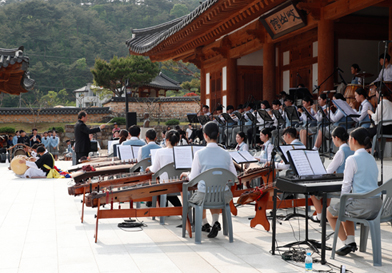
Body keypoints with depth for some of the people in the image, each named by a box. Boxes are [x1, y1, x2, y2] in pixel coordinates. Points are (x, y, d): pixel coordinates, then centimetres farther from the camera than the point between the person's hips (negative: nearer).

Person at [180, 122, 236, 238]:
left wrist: (187, 174, 18)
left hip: (204, 195, -2)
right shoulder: (226, 154, -2)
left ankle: (205, 224, 40)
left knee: (195, 198, 33)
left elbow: (193, 178, -5)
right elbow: (234, 176, 7)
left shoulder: (199, 154, -10)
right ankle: (215, 222, 17)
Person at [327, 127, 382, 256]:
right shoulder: (372, 159, 13)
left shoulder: (352, 159, -11)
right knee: (345, 209, 33)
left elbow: (346, 185, -10)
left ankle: (347, 243, 11)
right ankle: (352, 241, 23)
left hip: (362, 205, -8)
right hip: (377, 204, 8)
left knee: (329, 212, 14)